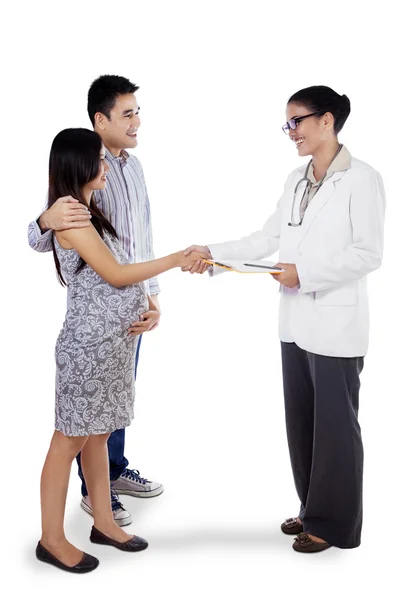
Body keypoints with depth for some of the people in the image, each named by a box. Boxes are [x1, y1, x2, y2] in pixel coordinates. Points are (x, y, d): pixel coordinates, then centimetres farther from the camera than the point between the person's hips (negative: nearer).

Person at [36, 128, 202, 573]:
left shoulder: (88, 213, 15)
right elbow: (114, 273, -16)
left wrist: (144, 302, 7)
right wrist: (175, 259, -10)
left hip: (113, 341, 9)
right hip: (88, 344, -9)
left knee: (98, 434, 16)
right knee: (70, 439, 0)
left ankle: (103, 523, 27)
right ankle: (52, 539, 12)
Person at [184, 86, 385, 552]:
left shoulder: (361, 179, -9)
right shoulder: (296, 180, 13)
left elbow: (369, 254, -14)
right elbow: (267, 239, 11)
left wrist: (305, 273, -18)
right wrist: (213, 254, 2)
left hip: (335, 325, -7)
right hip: (296, 322, 7)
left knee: (334, 424, 5)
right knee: (301, 421, 15)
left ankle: (334, 523, 21)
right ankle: (313, 509, 31)